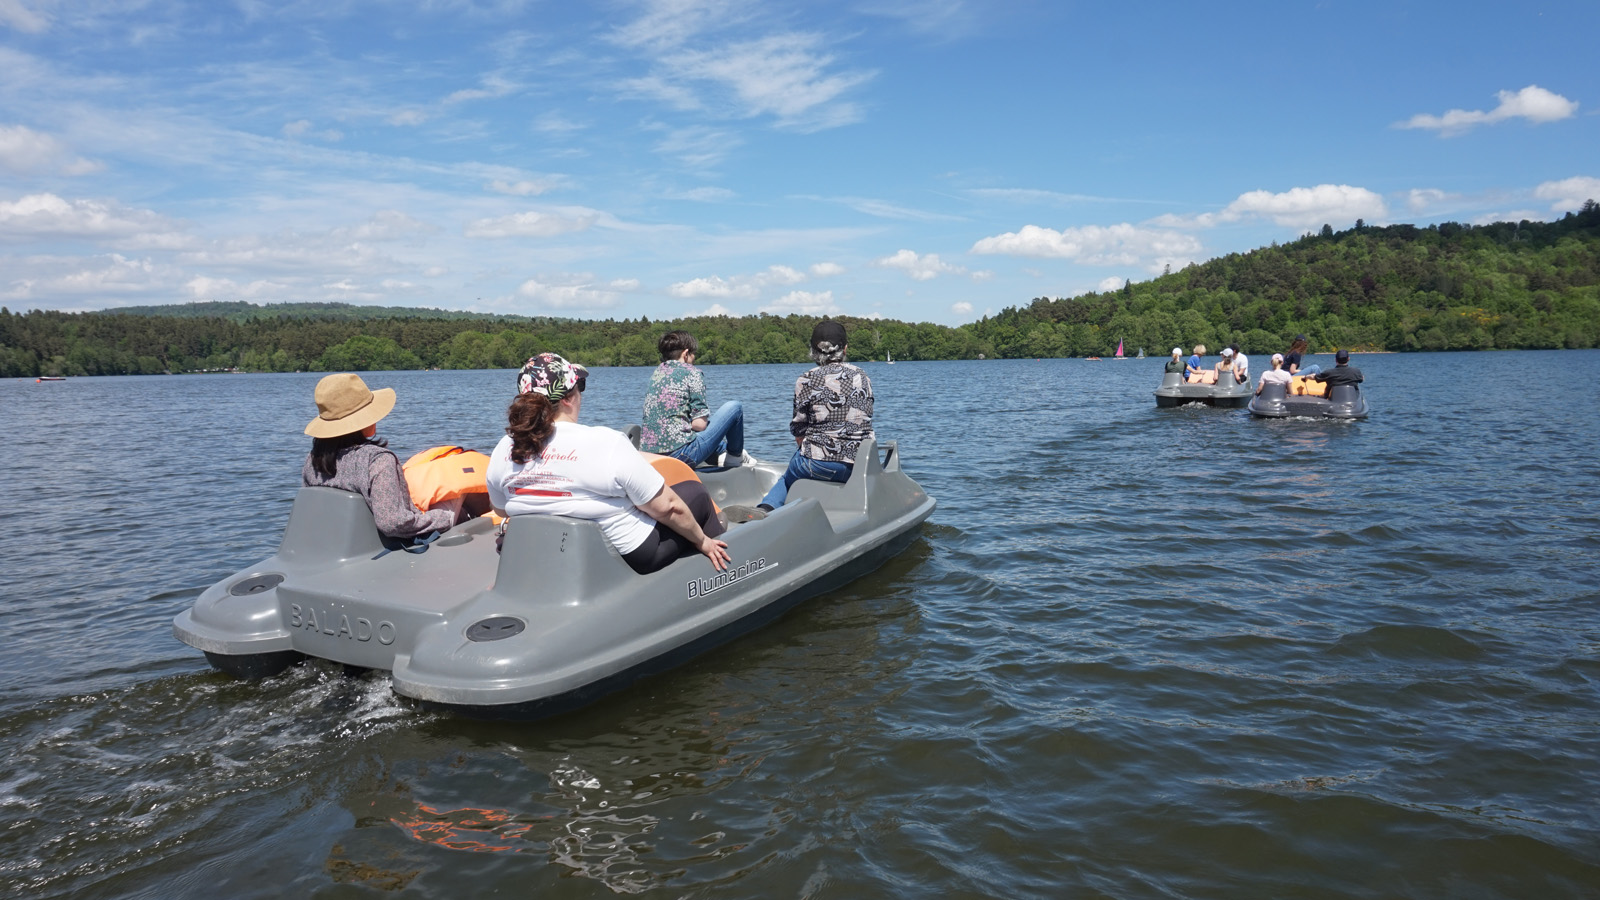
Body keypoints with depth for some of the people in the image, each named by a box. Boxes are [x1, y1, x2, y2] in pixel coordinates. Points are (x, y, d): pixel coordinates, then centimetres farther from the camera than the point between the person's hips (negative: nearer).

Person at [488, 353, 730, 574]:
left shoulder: (503, 451, -9)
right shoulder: (606, 444, -26)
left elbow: (501, 509, 9)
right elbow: (667, 508, -19)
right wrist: (702, 540, -2)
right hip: (630, 556, -6)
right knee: (694, 492, 18)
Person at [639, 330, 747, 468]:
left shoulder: (655, 373, 16)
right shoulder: (692, 373, -4)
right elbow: (699, 424, -9)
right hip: (680, 455, -8)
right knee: (734, 407, 7)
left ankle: (723, 451, 41)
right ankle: (735, 456, 24)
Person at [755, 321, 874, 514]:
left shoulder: (806, 381, -2)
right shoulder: (863, 378, 11)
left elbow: (798, 430, 1)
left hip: (820, 462, -4)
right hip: (861, 466, 4)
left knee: (787, 480, 24)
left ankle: (766, 507, -4)